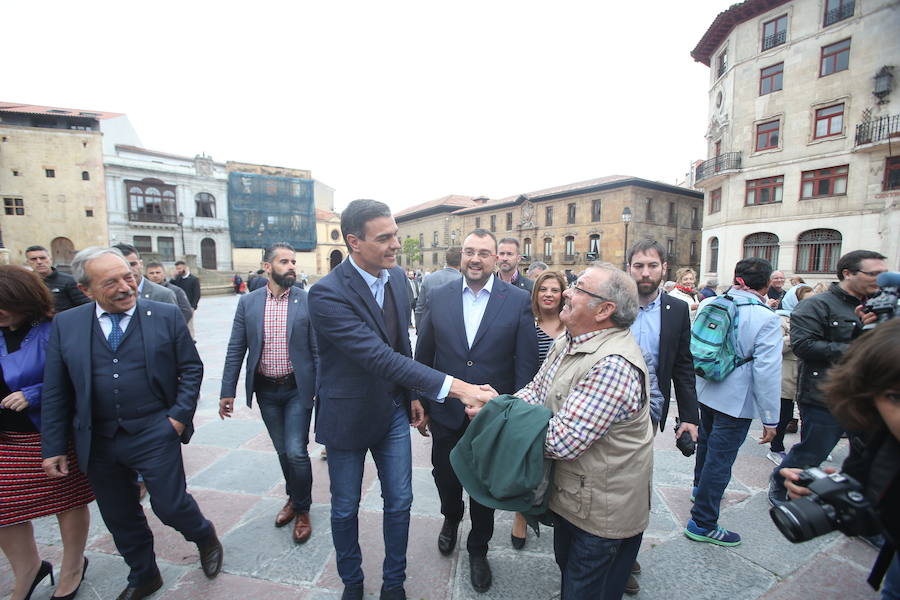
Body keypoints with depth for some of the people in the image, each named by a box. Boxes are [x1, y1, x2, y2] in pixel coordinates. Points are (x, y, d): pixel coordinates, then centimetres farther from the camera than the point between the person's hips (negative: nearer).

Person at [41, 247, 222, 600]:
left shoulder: (167, 316, -7)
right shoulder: (65, 325, 0)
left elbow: (191, 368, -2)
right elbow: (55, 393, 5)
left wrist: (180, 414, -9)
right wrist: (53, 447, 4)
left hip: (154, 435, -3)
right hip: (97, 442, 4)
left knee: (170, 506, 3)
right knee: (119, 519, 18)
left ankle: (205, 536, 36)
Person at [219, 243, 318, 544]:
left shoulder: (308, 301, -8)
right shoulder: (248, 302, 0)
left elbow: (318, 350, -7)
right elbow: (236, 349, 3)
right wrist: (227, 391, 1)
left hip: (297, 389, -3)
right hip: (265, 390, 3)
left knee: (296, 452, -4)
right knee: (282, 451, 17)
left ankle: (302, 508, 23)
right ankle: (293, 497, 42)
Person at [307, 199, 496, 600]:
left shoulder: (396, 275, -4)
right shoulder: (326, 294, -25)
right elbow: (379, 357, -33)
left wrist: (413, 393, 9)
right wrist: (454, 387, -36)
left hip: (394, 410, 5)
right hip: (349, 415, -4)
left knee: (399, 502, 16)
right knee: (345, 508, 18)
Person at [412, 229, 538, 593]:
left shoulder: (519, 300, -9)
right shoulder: (439, 296, -3)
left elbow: (526, 361, -7)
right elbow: (424, 352, 2)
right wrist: (417, 398, 4)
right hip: (445, 411, 2)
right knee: (445, 476, 21)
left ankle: (478, 549, 47)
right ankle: (451, 518, 57)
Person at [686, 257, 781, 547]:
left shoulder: (709, 304, -4)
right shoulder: (767, 319, -18)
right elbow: (767, 371, -19)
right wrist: (770, 418, -10)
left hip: (705, 392, 6)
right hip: (737, 400, -6)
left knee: (706, 441, 28)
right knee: (719, 460, 3)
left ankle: (700, 486, 51)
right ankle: (702, 523, 15)